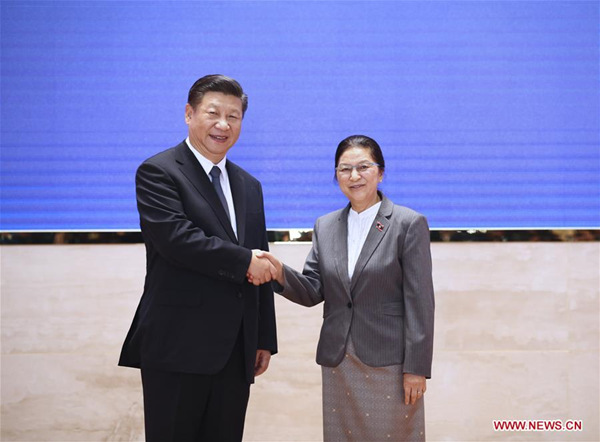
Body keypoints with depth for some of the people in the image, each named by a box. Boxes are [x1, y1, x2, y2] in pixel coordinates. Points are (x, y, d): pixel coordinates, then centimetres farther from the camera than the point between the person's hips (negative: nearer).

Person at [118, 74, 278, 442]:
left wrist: (265, 339, 14)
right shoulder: (158, 172, -5)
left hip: (237, 350, 6)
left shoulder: (249, 186, 16)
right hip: (178, 346, -6)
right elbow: (176, 238, -21)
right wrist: (244, 261, -13)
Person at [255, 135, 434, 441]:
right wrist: (281, 274, -14)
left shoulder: (409, 224, -5)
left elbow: (419, 301, -8)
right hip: (337, 362, 4)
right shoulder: (325, 226, 8)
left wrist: (416, 368, -11)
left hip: (389, 361, -4)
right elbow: (313, 292, 6)